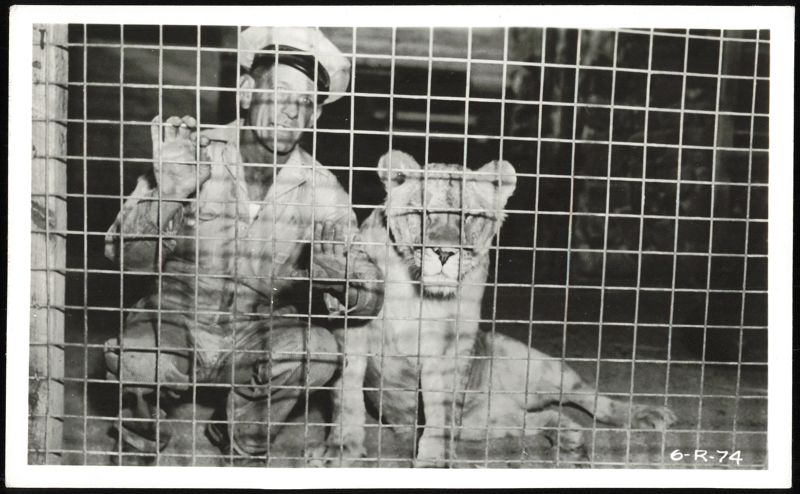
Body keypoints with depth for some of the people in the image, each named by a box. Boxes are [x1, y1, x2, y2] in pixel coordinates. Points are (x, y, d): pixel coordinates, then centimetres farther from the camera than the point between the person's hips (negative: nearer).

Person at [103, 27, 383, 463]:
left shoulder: (321, 190, -8)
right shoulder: (192, 154, -10)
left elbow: (368, 301, -9)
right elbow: (125, 256, -13)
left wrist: (340, 280, -32)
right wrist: (167, 192, -30)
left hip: (260, 337, 1)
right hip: (175, 324, -1)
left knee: (317, 350, -27)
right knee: (135, 358, -31)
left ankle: (240, 440, 5)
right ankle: (142, 441, 7)